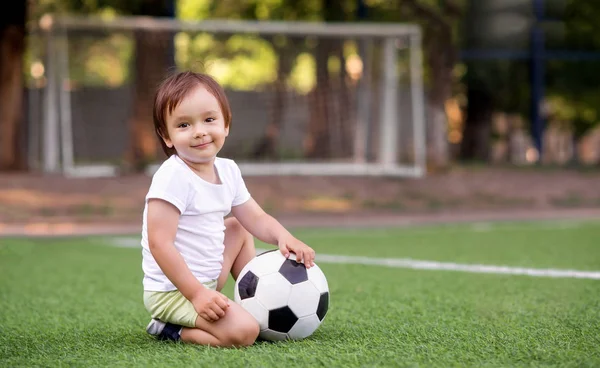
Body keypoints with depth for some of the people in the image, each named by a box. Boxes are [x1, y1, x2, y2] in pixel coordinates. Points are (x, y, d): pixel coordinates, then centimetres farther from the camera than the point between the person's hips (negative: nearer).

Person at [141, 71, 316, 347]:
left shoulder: (227, 170, 5)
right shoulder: (173, 177, -21)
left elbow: (256, 219, 12)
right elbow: (159, 243, -24)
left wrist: (284, 238, -10)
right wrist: (196, 293, -26)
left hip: (206, 282, 9)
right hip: (172, 291, -9)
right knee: (243, 331, -25)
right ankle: (168, 329, -6)